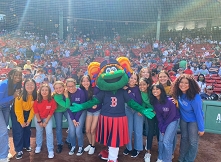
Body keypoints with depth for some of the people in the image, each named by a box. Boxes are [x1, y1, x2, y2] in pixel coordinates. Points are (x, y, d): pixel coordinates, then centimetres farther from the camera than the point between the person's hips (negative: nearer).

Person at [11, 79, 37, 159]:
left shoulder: (35, 96, -18)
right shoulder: (20, 96, -30)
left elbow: (33, 108, -8)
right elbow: (18, 110, -22)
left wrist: (29, 120, -7)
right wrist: (21, 122, -14)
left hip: (27, 113, 4)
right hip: (16, 113, -4)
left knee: (27, 130, 10)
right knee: (18, 131, -5)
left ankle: (26, 145, 31)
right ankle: (19, 150, 8)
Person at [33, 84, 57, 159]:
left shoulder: (52, 101, -25)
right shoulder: (37, 100, -21)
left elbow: (51, 112, -16)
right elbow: (36, 111, -9)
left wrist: (46, 122, -13)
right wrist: (39, 121, -8)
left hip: (48, 117, -2)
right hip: (38, 117, 2)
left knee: (49, 132, -9)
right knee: (39, 131, 14)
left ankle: (50, 150, 1)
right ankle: (38, 146, 37)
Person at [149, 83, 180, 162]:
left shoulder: (169, 101, -28)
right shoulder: (154, 101, -11)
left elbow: (172, 115, -18)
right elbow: (158, 115, -2)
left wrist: (164, 127, -11)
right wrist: (161, 127, -8)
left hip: (173, 120, -5)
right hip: (163, 121, 5)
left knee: (166, 141, -8)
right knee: (161, 140, 5)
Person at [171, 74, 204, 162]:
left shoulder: (195, 97, -31)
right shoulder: (179, 94, -14)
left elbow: (198, 113, -24)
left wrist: (201, 128, -17)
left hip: (194, 121, -5)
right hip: (183, 119, 5)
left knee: (193, 142, 6)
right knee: (184, 138, 18)